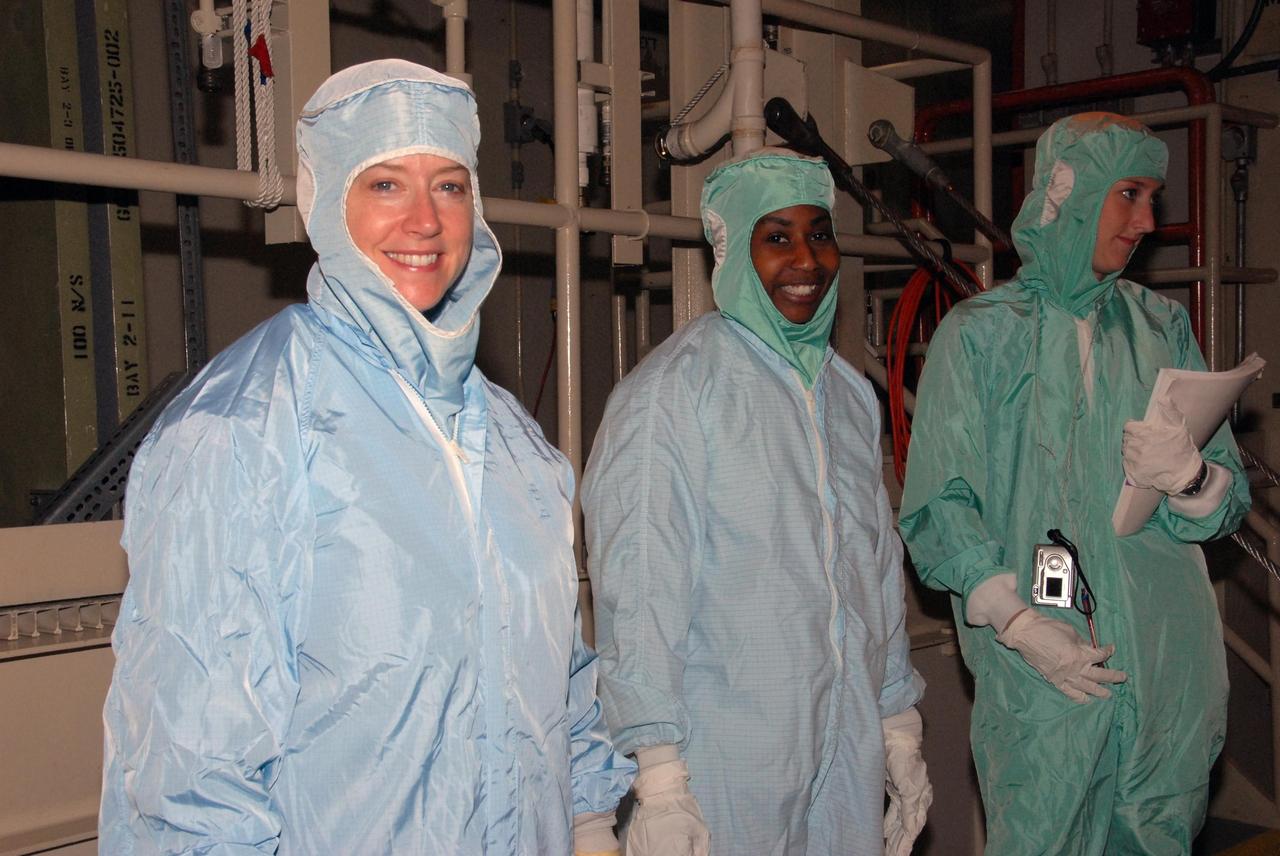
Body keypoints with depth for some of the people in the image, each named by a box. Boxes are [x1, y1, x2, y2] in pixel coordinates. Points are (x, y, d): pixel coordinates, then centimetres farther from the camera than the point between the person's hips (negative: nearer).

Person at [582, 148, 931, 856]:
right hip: (726, 765, -6)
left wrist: (899, 724, 17)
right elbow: (638, 591, -15)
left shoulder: (849, 392, 11)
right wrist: (659, 775, -17)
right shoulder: (670, 391, -11)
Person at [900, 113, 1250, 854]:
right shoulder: (980, 334, -1)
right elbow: (939, 508, -8)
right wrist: (1018, 622, -19)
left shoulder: (1162, 327, 11)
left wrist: (1189, 476, -13)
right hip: (1039, 680, -3)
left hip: (1170, 667, 4)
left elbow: (1231, 497, 10)